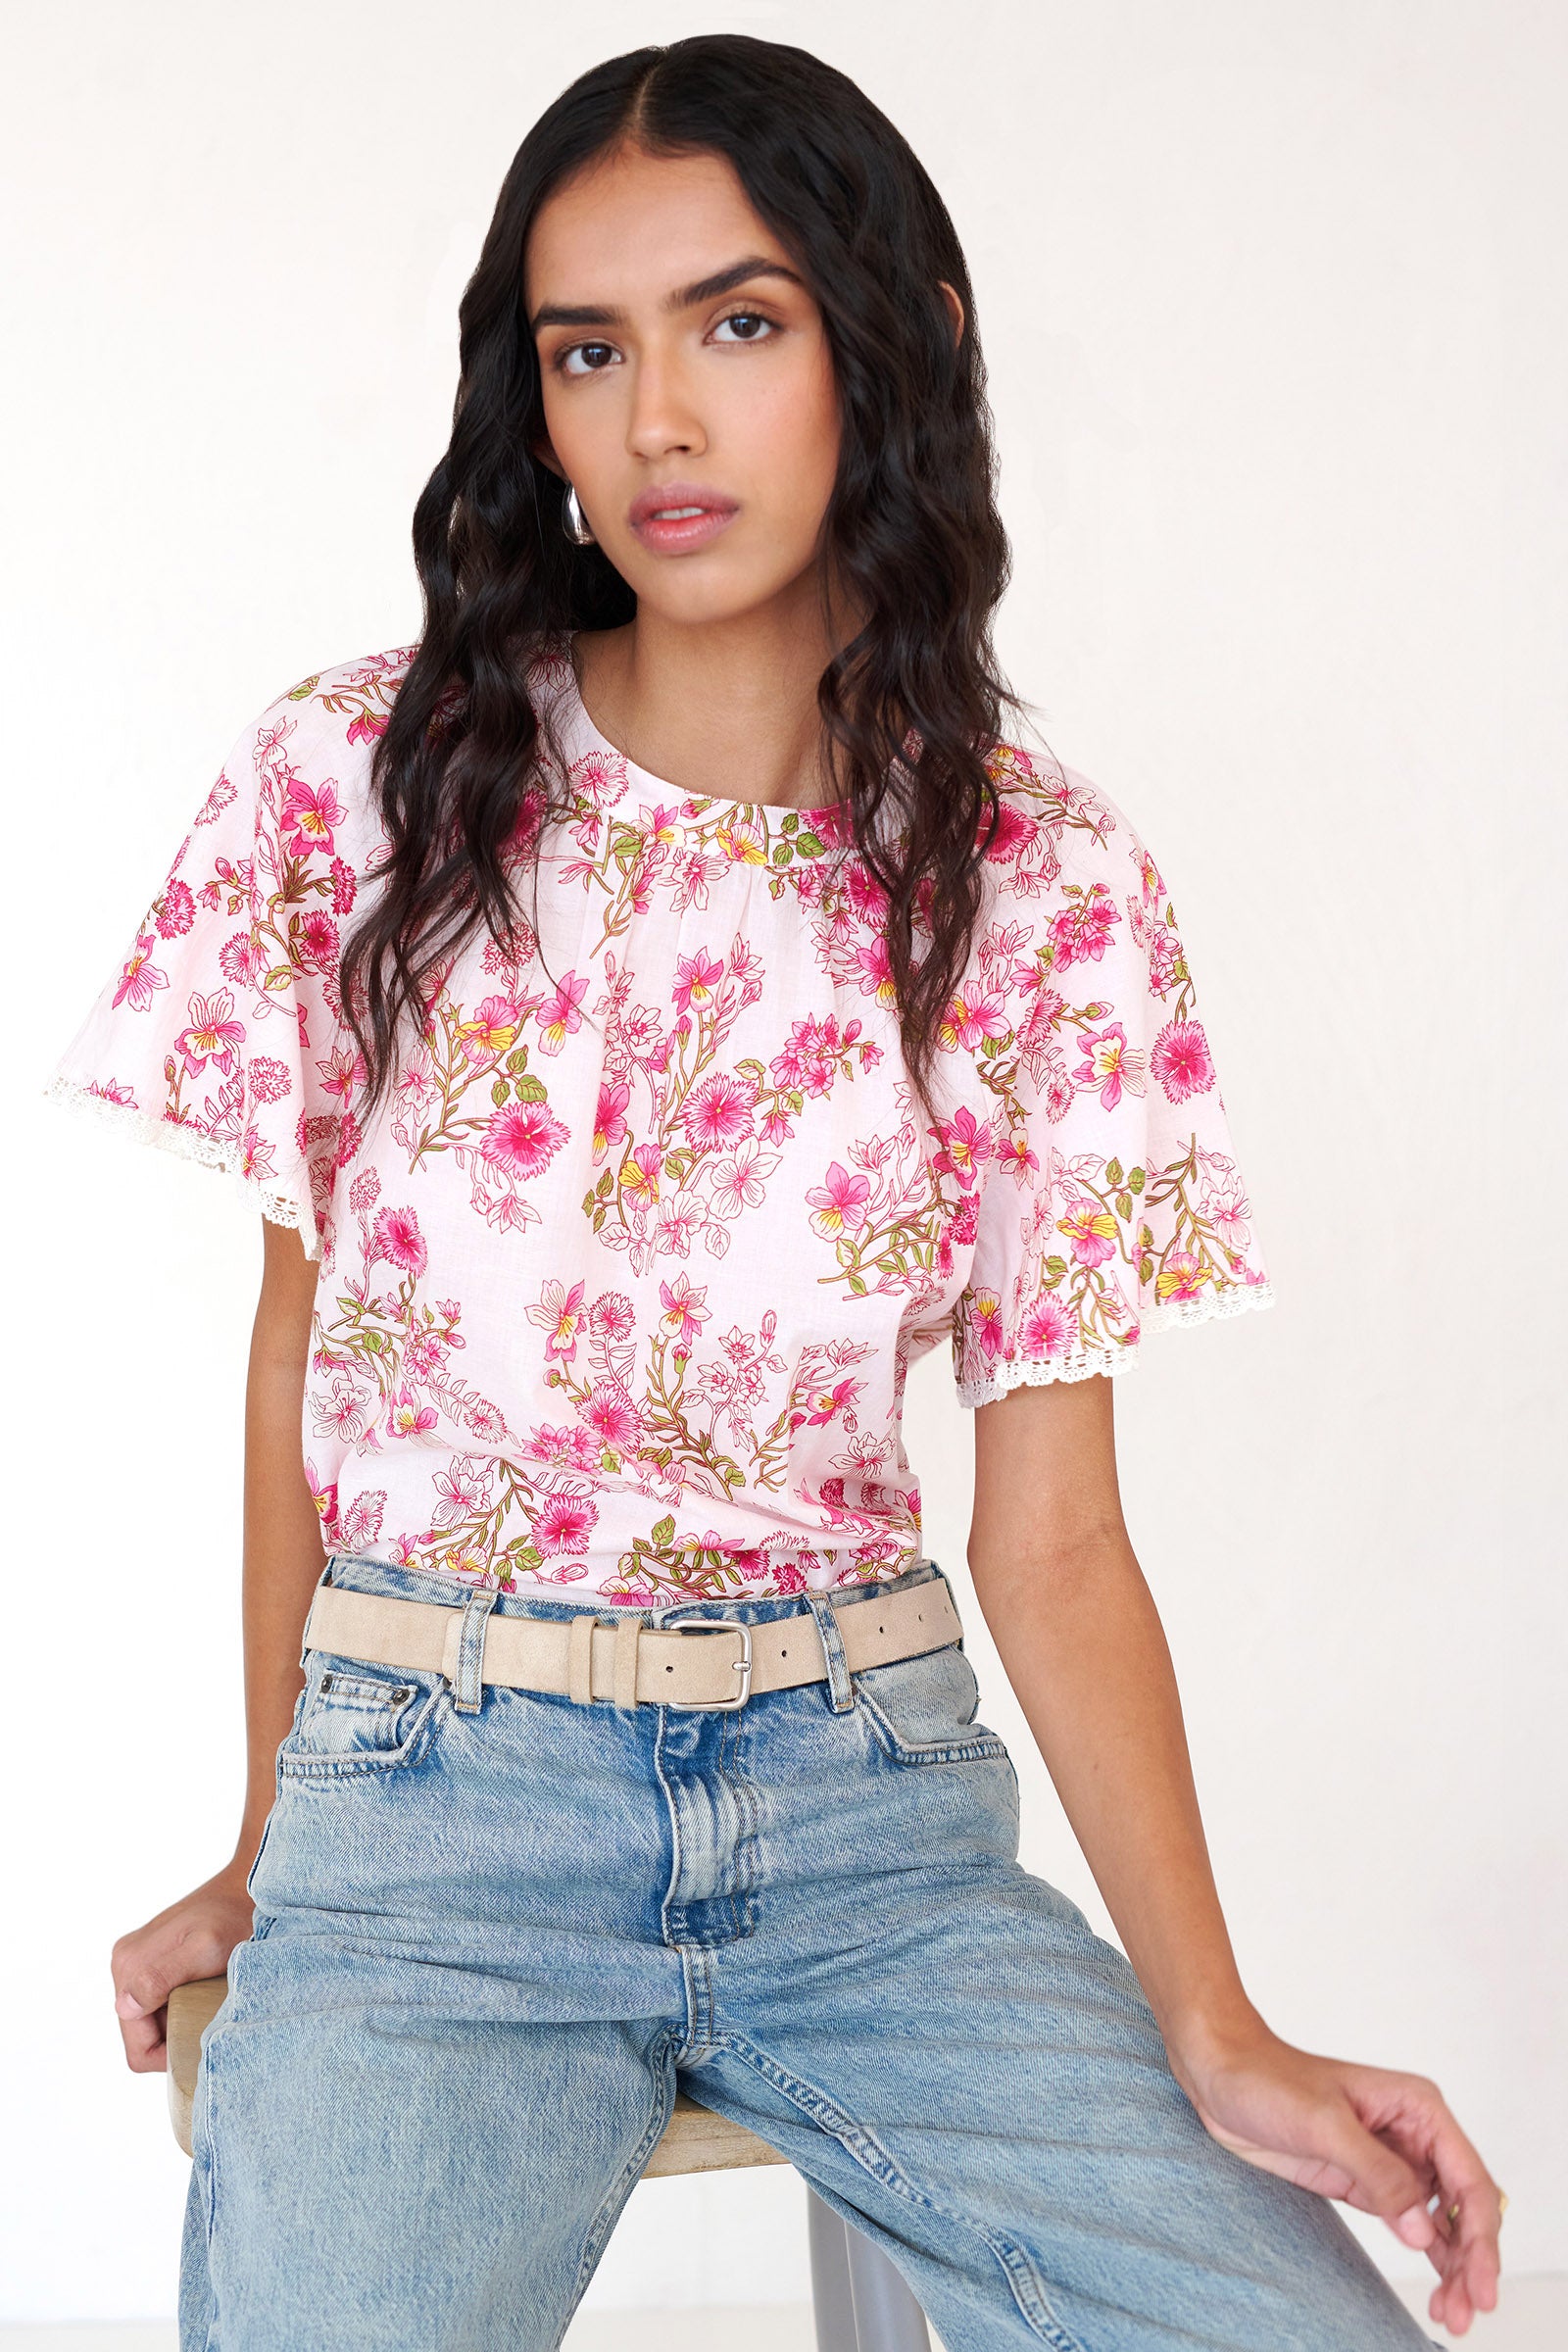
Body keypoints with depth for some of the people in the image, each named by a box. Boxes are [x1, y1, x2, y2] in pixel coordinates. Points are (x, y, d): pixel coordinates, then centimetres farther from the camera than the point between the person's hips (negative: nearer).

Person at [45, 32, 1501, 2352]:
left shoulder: (1048, 885, -1)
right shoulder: (360, 782, -2)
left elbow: (1051, 1530, -3)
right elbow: (298, 1355, 7)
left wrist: (1216, 2038, -14)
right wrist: (268, 1849, 10)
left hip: (867, 1804, 2)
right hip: (432, 1803, -1)